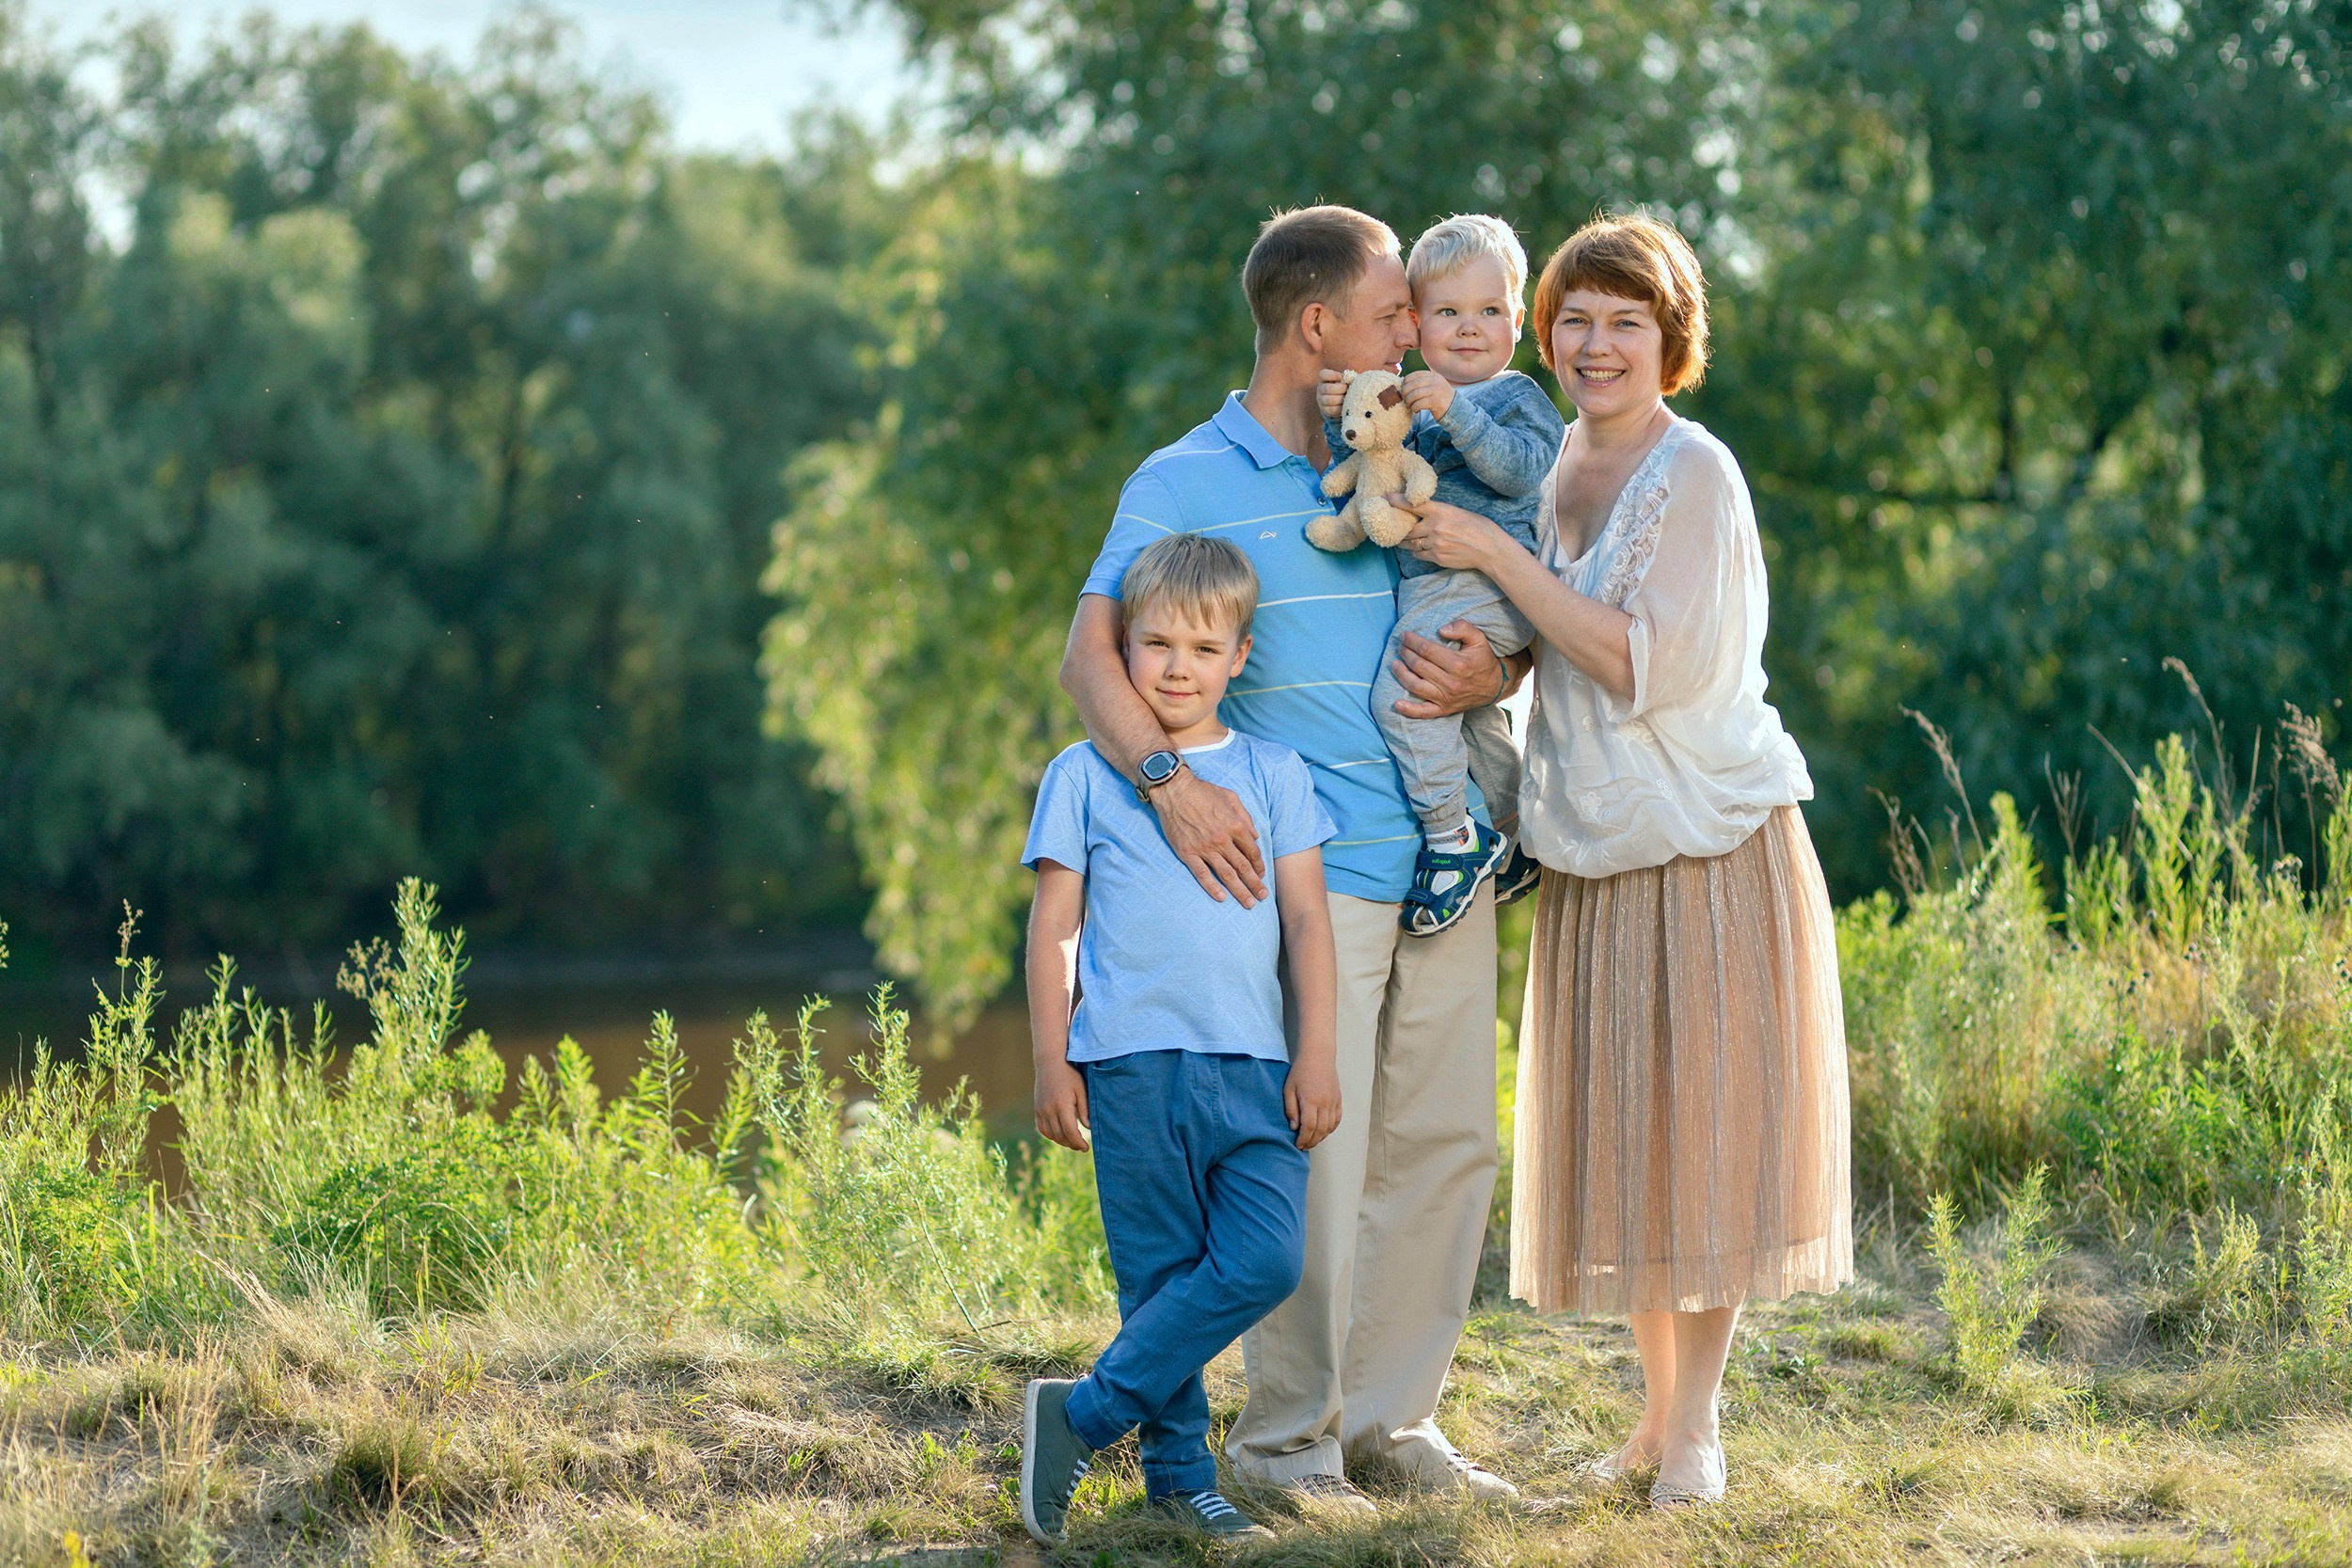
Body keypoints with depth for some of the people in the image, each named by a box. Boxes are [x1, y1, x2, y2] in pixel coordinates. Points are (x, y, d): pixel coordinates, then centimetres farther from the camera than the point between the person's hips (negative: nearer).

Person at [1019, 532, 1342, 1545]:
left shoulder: (1272, 772, 12)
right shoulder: (1085, 776, 6)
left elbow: (1307, 918, 10)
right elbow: (1052, 927, 6)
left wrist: (1317, 1053, 4)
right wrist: (1050, 1060, 0)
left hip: (1251, 1064, 2)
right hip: (1133, 1061, -2)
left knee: (1265, 1261, -11)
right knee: (1160, 1272, -2)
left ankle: (1082, 1418, -4)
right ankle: (1178, 1470, 10)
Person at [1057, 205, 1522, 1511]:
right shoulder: (1184, 486, -1)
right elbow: (1094, 652, -13)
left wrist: (1492, 673, -3)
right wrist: (1168, 775, -28)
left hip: (1443, 858, 6)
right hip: (1307, 874, -6)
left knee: (1448, 1150, 7)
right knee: (1314, 1160, -7)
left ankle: (1393, 1414, 19)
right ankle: (1289, 1438, 4)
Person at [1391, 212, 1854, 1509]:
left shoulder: (1694, 476, -13)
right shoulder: (1557, 466, 8)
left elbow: (1646, 665, -22)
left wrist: (1493, 555, -20)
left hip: (1713, 853, -6)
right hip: (1594, 857, 6)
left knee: (1707, 1129, -1)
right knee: (1621, 1140, 9)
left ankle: (1695, 1424, 8)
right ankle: (1656, 1409, 21)